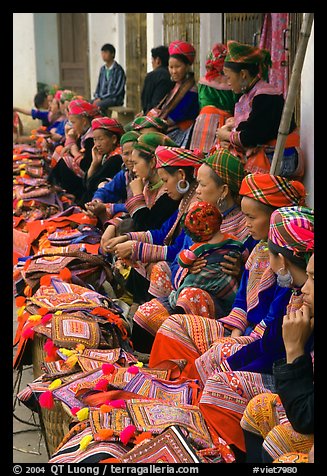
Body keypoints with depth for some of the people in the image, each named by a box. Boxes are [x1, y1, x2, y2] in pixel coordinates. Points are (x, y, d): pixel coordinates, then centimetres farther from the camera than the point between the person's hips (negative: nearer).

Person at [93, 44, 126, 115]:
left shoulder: (118, 70, -8)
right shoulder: (102, 69, 15)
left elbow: (117, 91, -13)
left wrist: (101, 98, -16)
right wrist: (97, 97, 0)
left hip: (114, 98, -7)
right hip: (101, 98, 7)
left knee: (97, 105, -33)